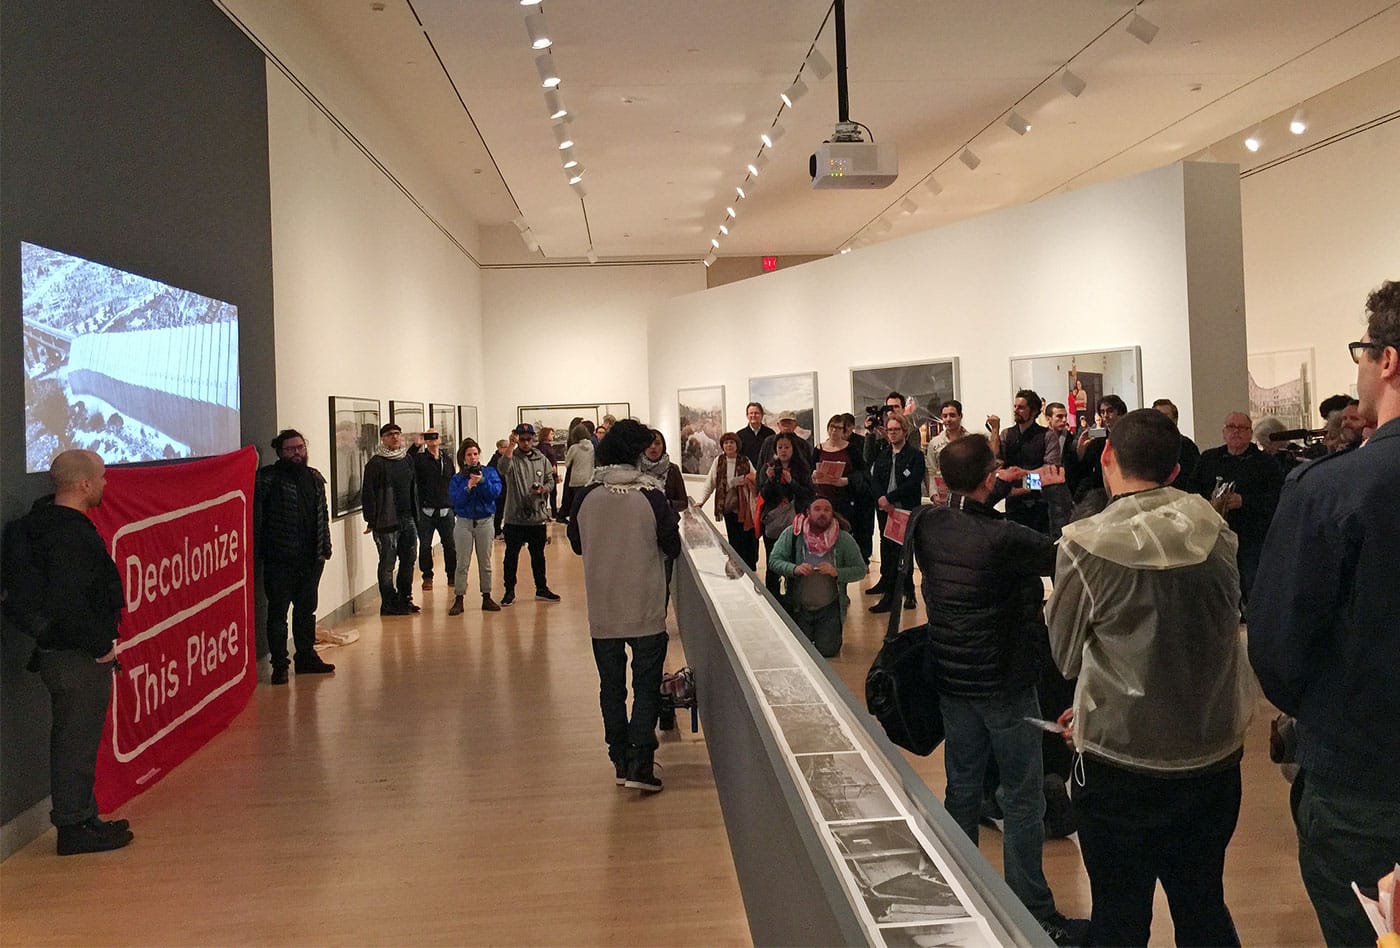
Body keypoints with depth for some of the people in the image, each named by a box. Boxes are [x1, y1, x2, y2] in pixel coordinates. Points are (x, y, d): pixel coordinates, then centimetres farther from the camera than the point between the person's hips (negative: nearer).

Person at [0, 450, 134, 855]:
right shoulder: (71, 535, -23)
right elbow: (67, 604, -30)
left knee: (74, 741, 18)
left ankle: (82, 820, 31)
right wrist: (100, 646, -18)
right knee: (77, 742, 1)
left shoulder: (46, 521, 10)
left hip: (60, 652, 10)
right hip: (77, 656, -10)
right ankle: (74, 828, 11)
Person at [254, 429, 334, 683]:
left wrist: (325, 547, 11)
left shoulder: (314, 478, 12)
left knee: (307, 609, 15)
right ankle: (279, 665, 7)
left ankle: (306, 656, 27)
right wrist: (258, 547, -19)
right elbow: (256, 514, -13)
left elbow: (323, 515, 16)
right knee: (278, 611, 1)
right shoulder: (268, 477, -7)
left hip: (311, 558, 6)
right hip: (279, 559, -6)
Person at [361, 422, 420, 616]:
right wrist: (371, 520, -13)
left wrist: (415, 515, 15)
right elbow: (369, 493, -10)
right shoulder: (376, 463, -8)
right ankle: (389, 604, 7)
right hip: (387, 522, -6)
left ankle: (405, 600, 23)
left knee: (408, 560, 11)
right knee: (387, 564, 0)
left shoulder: (407, 460, 13)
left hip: (408, 519, 7)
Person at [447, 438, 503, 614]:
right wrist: (468, 487, -21)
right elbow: (455, 500, -10)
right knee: (462, 563, -2)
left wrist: (482, 481, -21)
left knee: (485, 562, 8)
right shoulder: (457, 478, 2)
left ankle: (486, 598, 17)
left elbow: (496, 492, -11)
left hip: (485, 521, 1)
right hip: (464, 522, -1)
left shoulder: (489, 472, 2)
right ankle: (459, 600, 2)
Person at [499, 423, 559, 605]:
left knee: (538, 555, 14)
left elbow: (550, 481, 11)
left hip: (537, 517, 3)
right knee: (511, 555, 5)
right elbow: (504, 469, -28)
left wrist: (542, 489, -11)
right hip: (514, 517, -3)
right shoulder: (512, 457, -5)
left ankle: (541, 589, 26)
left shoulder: (542, 460, 7)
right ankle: (510, 591, 16)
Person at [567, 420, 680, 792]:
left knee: (611, 687, 14)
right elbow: (672, 548, -4)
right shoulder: (651, 496, -13)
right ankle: (640, 765, 0)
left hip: (602, 611, 3)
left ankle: (621, 762, 22)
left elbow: (576, 545, 9)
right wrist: (670, 523, 14)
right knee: (647, 687, 7)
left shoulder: (586, 496, -5)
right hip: (646, 610, -2)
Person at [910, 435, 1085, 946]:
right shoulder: (1004, 538, -25)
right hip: (1004, 682, -6)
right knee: (1022, 799, 6)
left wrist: (994, 489, 15)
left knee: (961, 789, 18)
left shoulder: (928, 527, -5)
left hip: (951, 678, 7)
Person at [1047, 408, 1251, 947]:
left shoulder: (1086, 546, -17)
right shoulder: (1216, 532, -5)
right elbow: (1223, 627, 8)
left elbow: (1066, 655, -6)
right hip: (1216, 755, 4)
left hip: (1122, 764, -4)